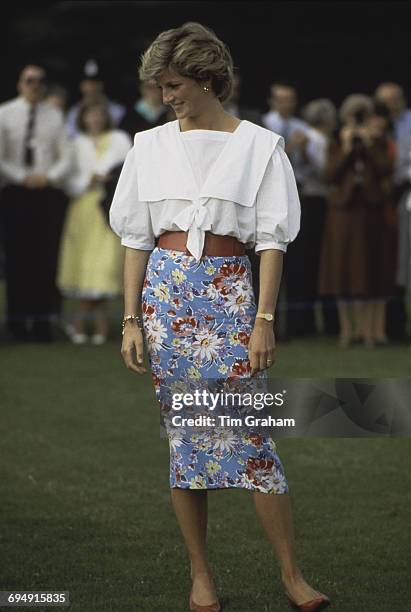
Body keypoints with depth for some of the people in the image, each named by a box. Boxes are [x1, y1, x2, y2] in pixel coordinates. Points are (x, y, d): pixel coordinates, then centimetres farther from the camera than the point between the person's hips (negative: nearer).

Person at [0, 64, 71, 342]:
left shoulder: (55, 116, 7)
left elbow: (66, 158, 7)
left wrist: (49, 177, -9)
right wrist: (23, 178, -10)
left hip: (49, 192, 1)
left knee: (47, 259, -1)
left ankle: (43, 320, 3)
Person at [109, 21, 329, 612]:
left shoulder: (259, 146, 1)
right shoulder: (151, 146, 9)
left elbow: (272, 241, -1)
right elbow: (137, 238, 10)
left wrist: (264, 320, -9)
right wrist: (131, 319, 3)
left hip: (229, 291, -3)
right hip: (165, 290, 3)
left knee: (250, 431, -7)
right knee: (183, 435, 5)